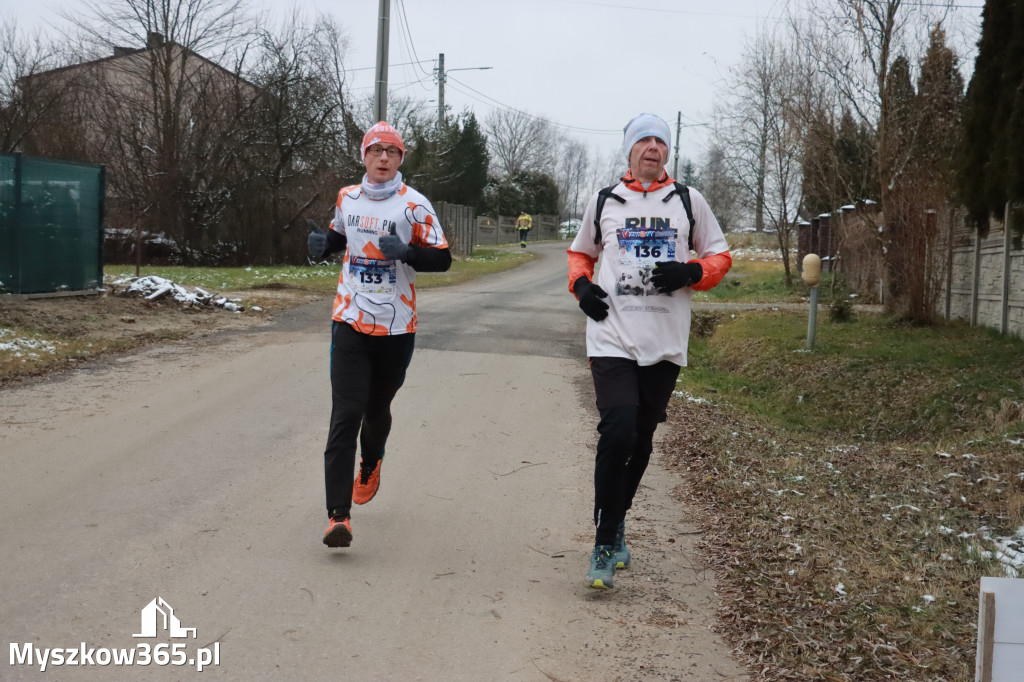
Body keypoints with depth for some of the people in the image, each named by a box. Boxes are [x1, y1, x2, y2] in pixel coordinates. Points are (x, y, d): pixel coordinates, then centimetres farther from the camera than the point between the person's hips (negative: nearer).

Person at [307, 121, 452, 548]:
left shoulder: (414, 205, -4)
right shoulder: (347, 198, 7)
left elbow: (442, 259, -5)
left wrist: (406, 252, -24)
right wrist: (321, 246, 3)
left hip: (396, 328, -1)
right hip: (350, 323, 1)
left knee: (377, 409, 15)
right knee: (345, 414, -11)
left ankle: (371, 463, 51)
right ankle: (338, 515, -14)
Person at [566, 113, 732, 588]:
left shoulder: (688, 201, 9)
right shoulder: (603, 201, 9)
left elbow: (720, 256, 13)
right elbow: (580, 253, 23)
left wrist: (691, 273, -8)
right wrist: (581, 286, 2)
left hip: (665, 344, 2)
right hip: (612, 339, -2)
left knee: (641, 440, 10)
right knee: (617, 433, -16)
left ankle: (615, 522, 32)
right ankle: (606, 544, -6)